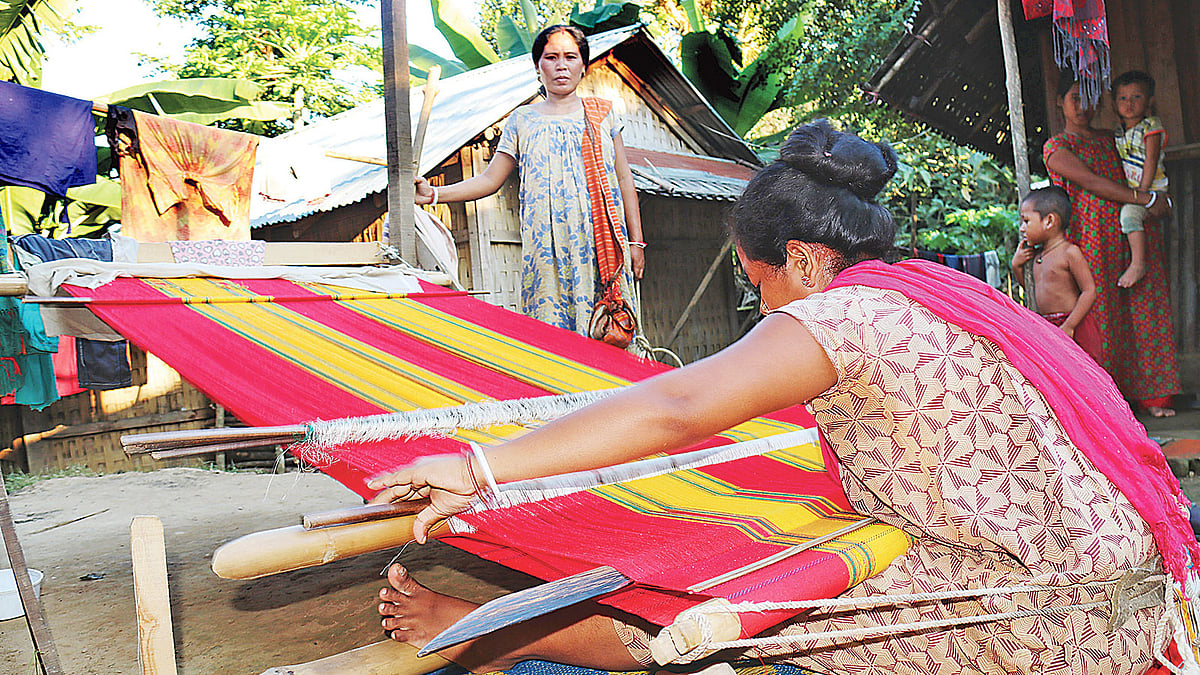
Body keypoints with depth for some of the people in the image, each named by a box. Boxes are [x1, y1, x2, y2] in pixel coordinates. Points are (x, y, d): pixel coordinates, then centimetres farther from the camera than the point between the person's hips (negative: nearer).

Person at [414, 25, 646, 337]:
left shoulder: (600, 113, 13)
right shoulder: (522, 120, 11)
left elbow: (624, 180, 12)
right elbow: (490, 179, 10)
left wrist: (636, 241, 6)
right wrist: (433, 194, -4)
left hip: (602, 242, 1)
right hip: (548, 248, 0)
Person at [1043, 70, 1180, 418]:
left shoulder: (1110, 139, 21)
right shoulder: (1056, 147, 2)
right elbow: (1092, 182, -11)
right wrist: (1146, 199, -16)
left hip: (1133, 233, 5)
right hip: (1091, 239, -5)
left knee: (1143, 309, 2)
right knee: (1099, 314, -7)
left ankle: (1148, 393, 10)